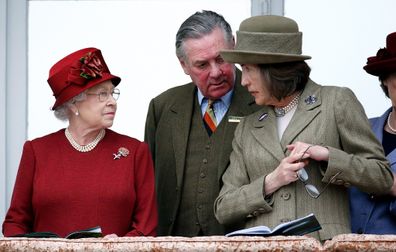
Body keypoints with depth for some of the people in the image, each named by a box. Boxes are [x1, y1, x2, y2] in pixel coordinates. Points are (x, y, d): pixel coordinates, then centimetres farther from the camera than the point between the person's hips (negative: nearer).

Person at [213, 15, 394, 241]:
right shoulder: (247, 128, 19)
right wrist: (271, 182, -1)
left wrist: (326, 155, -5)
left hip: (323, 243, -3)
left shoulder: (338, 102, 9)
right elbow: (223, 210, 14)